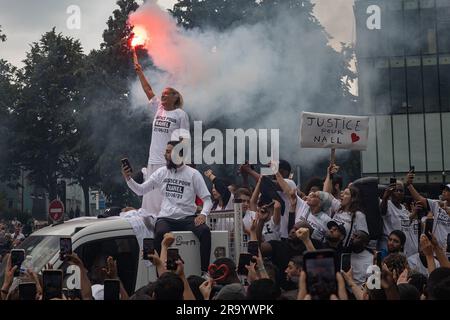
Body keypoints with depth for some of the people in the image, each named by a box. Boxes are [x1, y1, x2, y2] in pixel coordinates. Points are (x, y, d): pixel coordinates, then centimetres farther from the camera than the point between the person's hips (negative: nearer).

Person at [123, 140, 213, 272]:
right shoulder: (161, 172, 10)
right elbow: (140, 190, 12)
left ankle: (205, 270, -23)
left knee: (205, 231, -32)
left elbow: (207, 199, 1)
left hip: (187, 218, -1)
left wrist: (203, 214, -19)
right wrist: (128, 178, -6)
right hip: (166, 218, 1)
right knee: (161, 233, -35)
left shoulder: (193, 174, 3)